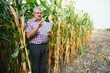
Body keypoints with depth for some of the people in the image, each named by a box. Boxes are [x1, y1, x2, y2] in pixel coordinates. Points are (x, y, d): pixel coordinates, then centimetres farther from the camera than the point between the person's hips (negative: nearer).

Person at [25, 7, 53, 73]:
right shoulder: (30, 22, -3)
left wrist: (50, 34, -7)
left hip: (44, 46, 5)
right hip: (35, 46, -4)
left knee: (43, 65, 14)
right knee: (35, 65, 8)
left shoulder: (44, 22, 12)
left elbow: (48, 33, 18)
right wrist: (37, 27, -24)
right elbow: (28, 36, -14)